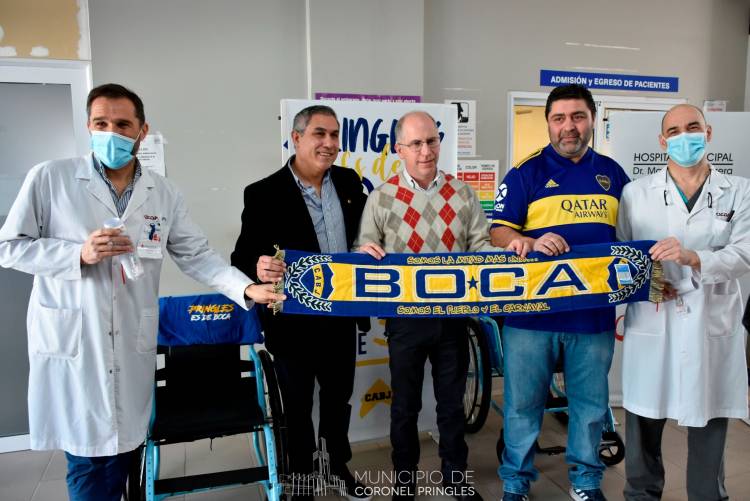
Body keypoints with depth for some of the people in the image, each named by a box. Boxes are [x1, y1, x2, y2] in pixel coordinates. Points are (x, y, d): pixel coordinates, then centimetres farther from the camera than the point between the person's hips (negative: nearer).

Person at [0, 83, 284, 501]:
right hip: (71, 343, -2)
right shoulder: (50, 178, -2)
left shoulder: (165, 194, 6)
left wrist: (247, 288, -11)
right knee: (88, 456, 5)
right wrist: (79, 253, -16)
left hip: (133, 346, 3)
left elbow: (198, 256, 3)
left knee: (123, 447, 11)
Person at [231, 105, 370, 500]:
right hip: (293, 321, -4)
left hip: (341, 317, 4)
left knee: (339, 397, 22)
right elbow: (242, 258, -18)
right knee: (298, 406, 15)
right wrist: (259, 268, -38)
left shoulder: (349, 182, 2)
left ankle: (340, 465, 45)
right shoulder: (264, 194, -14)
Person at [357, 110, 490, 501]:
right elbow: (365, 245, -1)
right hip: (406, 317, -2)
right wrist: (368, 250, -24)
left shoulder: (462, 194, 3)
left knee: (452, 400, 17)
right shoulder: (382, 197, -4)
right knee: (405, 404, 13)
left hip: (453, 314, 2)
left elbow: (479, 245, 3)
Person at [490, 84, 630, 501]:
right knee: (524, 404, 7)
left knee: (590, 403, 15)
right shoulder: (527, 172, 0)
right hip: (531, 311, -3)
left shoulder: (612, 173, 11)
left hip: (595, 311, 3)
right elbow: (500, 232, -5)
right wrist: (532, 243, -25)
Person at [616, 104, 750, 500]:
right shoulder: (636, 192, 6)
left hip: (713, 324, 0)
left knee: (709, 423, 10)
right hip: (651, 322, 0)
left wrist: (693, 258, -23)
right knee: (643, 420, 10)